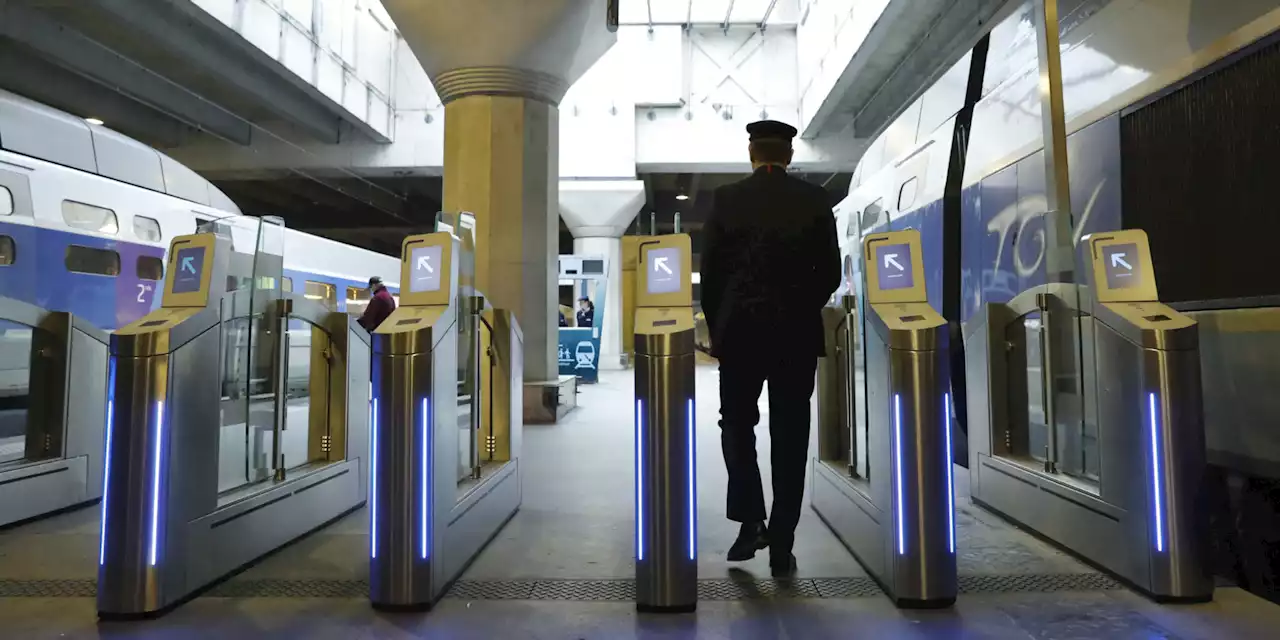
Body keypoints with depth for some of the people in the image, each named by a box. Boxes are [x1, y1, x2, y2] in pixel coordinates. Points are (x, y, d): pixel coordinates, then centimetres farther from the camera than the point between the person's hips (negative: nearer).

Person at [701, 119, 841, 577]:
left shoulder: (727, 199, -2)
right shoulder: (814, 200, 1)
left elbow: (710, 271, -2)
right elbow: (831, 272, 1)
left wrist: (717, 327, 9)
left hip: (739, 331, -1)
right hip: (797, 333, 1)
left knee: (737, 425, 16)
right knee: (790, 437, 7)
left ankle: (751, 522, 5)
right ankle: (781, 548, 11)